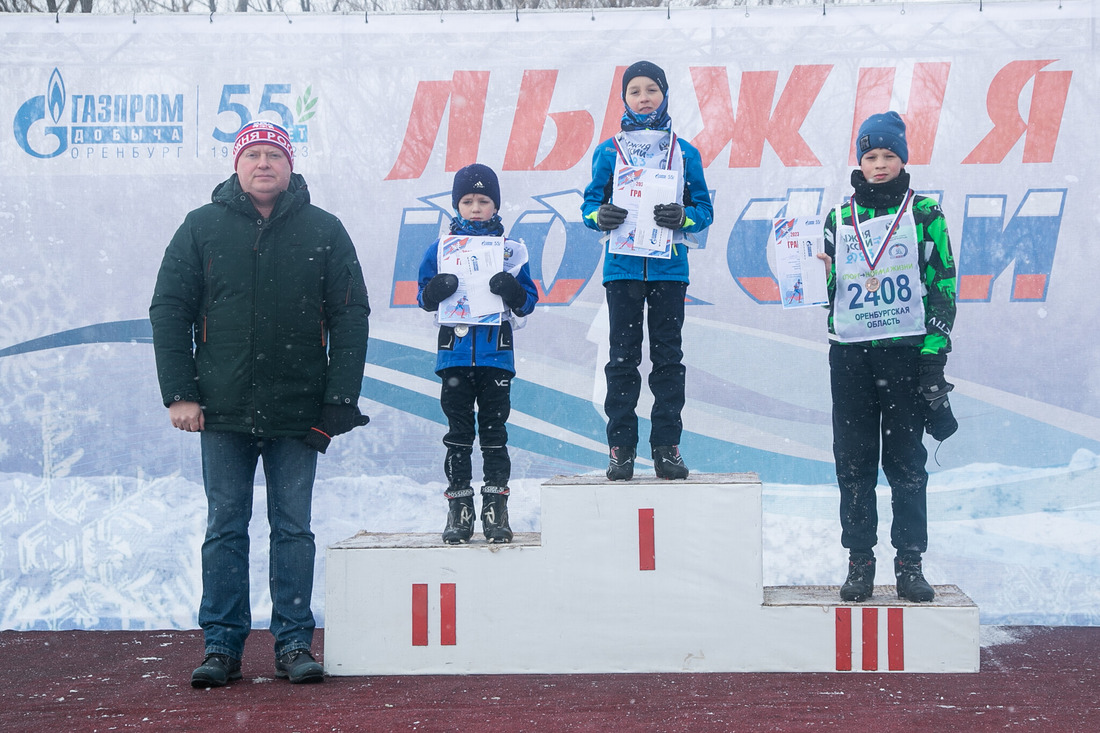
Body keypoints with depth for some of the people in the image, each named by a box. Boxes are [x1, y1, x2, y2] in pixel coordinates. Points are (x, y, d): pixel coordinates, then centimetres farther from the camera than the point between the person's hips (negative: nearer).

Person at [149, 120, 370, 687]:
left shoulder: (324, 231, 4)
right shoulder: (202, 228, 5)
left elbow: (350, 318, 3)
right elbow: (169, 310, 5)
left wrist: (340, 401, -4)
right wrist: (179, 393, -3)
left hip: (297, 412, 0)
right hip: (224, 410, 1)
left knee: (293, 528, 4)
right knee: (225, 528, 5)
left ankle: (294, 642, 11)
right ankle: (222, 644, 11)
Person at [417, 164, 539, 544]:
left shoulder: (510, 250, 7)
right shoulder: (441, 248, 8)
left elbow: (529, 301, 6)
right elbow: (424, 297, 7)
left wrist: (512, 290, -16)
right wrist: (436, 290, -15)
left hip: (496, 355, -1)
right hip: (455, 354, 1)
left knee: (494, 430, 1)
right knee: (458, 432, 4)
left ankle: (496, 508, 5)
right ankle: (459, 509, 8)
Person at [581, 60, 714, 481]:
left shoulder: (684, 153, 7)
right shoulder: (609, 152, 7)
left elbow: (704, 209, 7)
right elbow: (590, 203, 8)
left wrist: (682, 216, -14)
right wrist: (601, 216, -14)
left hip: (669, 268, 0)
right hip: (622, 267, 0)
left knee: (668, 356, 2)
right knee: (623, 356, 1)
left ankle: (666, 446, 8)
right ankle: (621, 447, 6)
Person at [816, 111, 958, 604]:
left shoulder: (924, 213, 4)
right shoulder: (839, 218, 12)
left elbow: (943, 285, 1)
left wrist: (934, 351, -7)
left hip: (906, 352, -2)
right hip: (850, 354, 2)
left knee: (907, 461, 0)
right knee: (854, 462, 3)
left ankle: (910, 562, 7)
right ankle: (859, 561, 10)